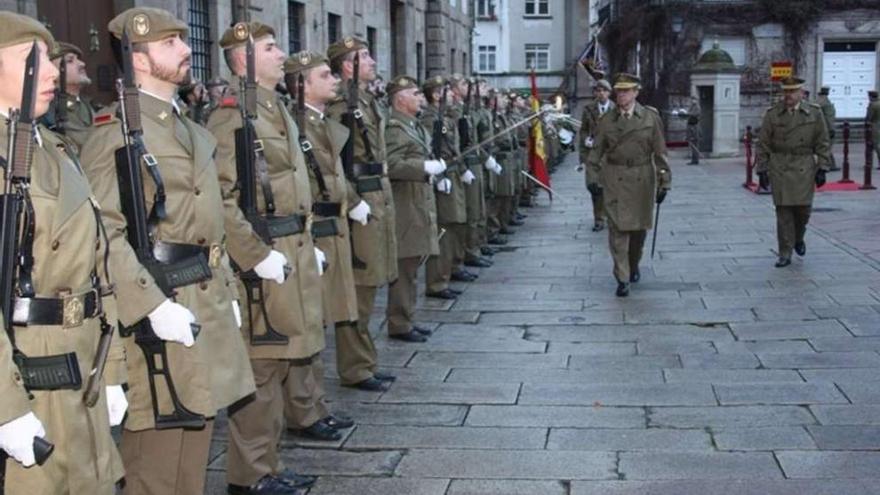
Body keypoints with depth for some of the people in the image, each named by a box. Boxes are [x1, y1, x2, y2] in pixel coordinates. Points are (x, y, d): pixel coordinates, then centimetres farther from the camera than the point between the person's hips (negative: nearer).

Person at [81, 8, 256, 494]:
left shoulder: (189, 128, 16)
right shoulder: (115, 132, -14)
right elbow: (104, 234, -23)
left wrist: (225, 291, 18)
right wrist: (153, 305, -27)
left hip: (206, 303, 9)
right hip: (160, 306, -9)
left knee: (194, 447, 17)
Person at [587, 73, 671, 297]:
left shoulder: (650, 117, 0)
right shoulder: (607, 120, 2)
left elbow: (660, 151, 1)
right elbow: (597, 152, 9)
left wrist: (664, 183, -1)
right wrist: (595, 178, 1)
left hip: (642, 178, 1)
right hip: (614, 179, 0)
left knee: (639, 226, 12)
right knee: (618, 228, -7)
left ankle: (634, 265, 38)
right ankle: (622, 279, -3)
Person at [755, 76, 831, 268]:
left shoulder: (814, 113, 1)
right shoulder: (772, 114, 0)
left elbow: (823, 143, 3)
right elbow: (763, 144, 2)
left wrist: (822, 168, -3)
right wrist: (761, 170, -2)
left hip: (804, 167, 1)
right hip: (779, 167, 0)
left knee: (803, 207, 1)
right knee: (783, 210, -2)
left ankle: (798, 238, 33)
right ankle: (785, 254, 4)